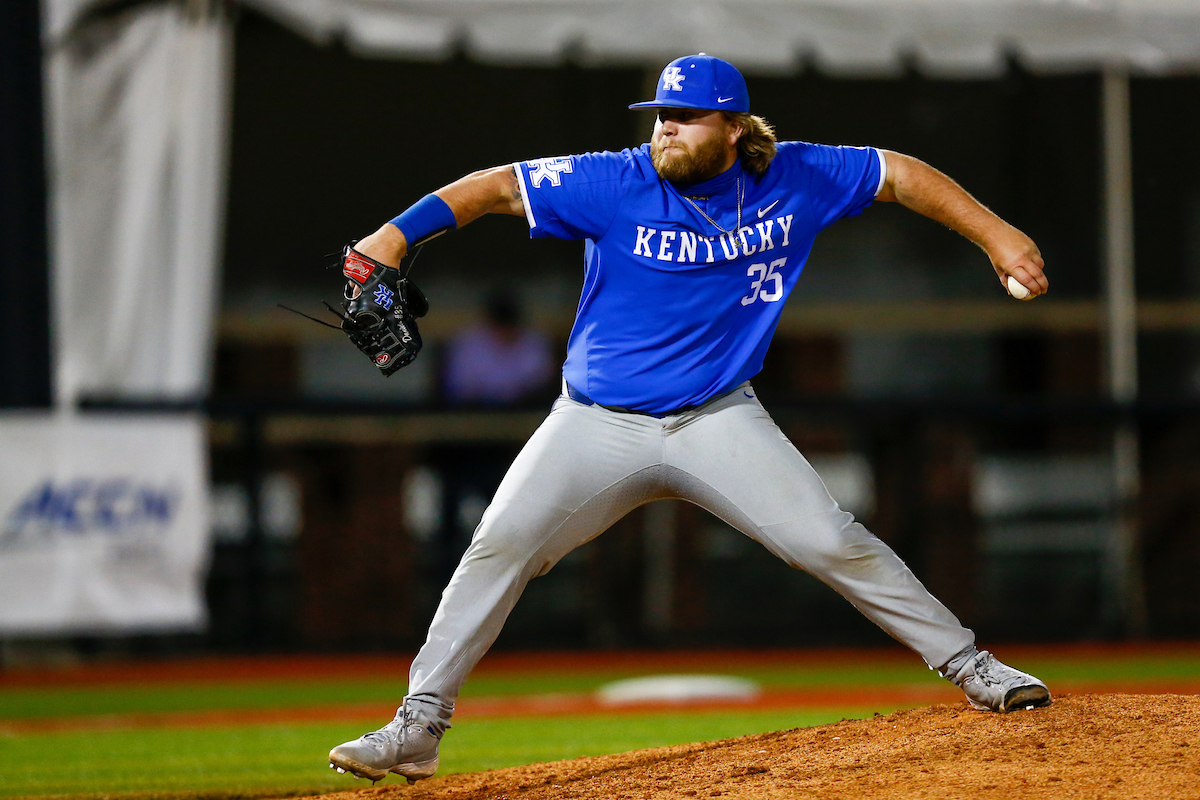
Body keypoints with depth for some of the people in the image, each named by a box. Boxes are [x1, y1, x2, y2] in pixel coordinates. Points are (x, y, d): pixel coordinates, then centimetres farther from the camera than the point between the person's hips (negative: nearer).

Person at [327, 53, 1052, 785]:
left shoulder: (793, 180, -5)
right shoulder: (617, 185, -13)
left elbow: (900, 174, 6)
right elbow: (498, 187, -14)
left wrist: (995, 234, 1)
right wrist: (398, 234, -26)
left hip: (718, 418, 1)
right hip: (598, 424, -1)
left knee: (831, 543, -10)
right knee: (500, 545, -15)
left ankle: (969, 667, 5)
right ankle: (418, 728, -10)